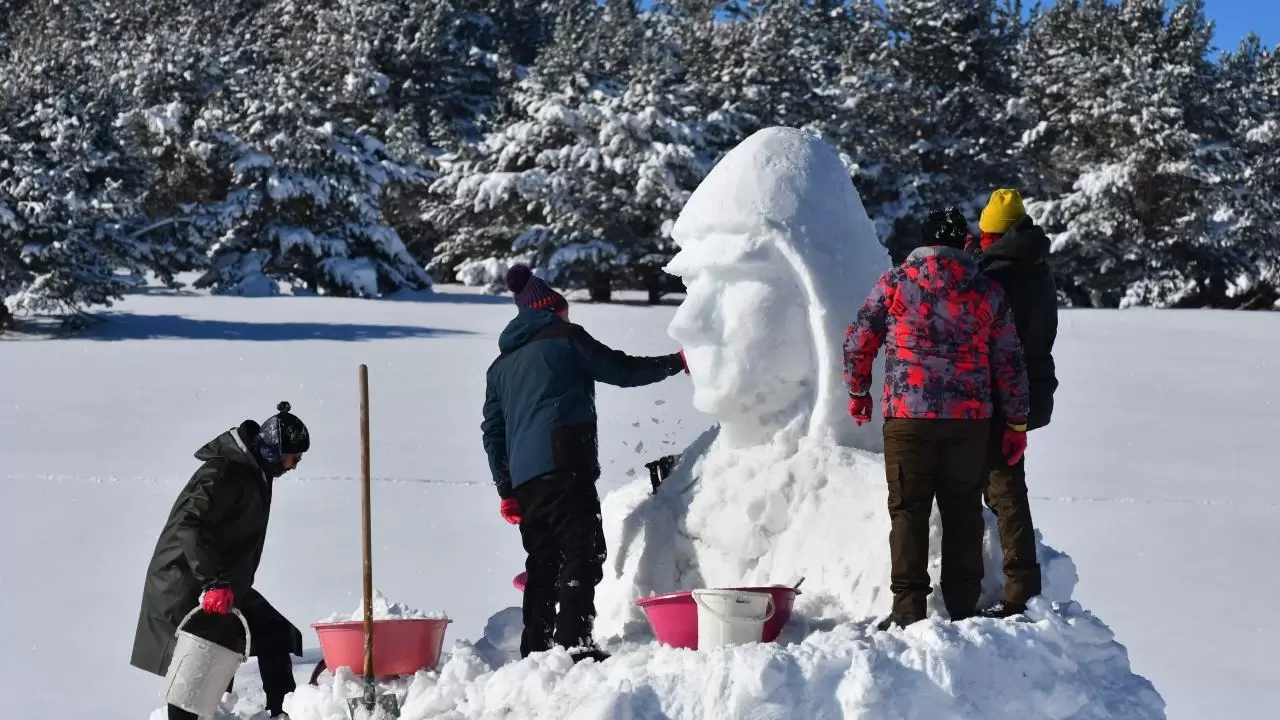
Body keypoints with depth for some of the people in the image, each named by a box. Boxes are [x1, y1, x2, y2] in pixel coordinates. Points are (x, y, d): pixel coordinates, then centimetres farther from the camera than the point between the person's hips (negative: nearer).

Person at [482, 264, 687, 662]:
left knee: (543, 560, 13)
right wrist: (675, 362, 20)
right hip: (564, 465, -7)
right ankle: (574, 642, -25)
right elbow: (622, 370, 9)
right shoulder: (566, 338, 9)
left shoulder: (500, 367, 26)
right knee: (582, 551, -12)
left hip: (523, 478, 7)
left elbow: (492, 430, 21)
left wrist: (506, 491, 20)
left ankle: (535, 648, 11)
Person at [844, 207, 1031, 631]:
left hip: (909, 417, -2)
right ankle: (963, 607, 12)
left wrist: (858, 393, 20)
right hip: (970, 419, 2)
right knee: (963, 510, 10)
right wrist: (1016, 424, 14)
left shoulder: (895, 283, 1)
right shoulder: (986, 291, 6)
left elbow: (857, 342, 4)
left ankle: (908, 608, 0)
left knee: (909, 510, 3)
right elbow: (1009, 361, 7)